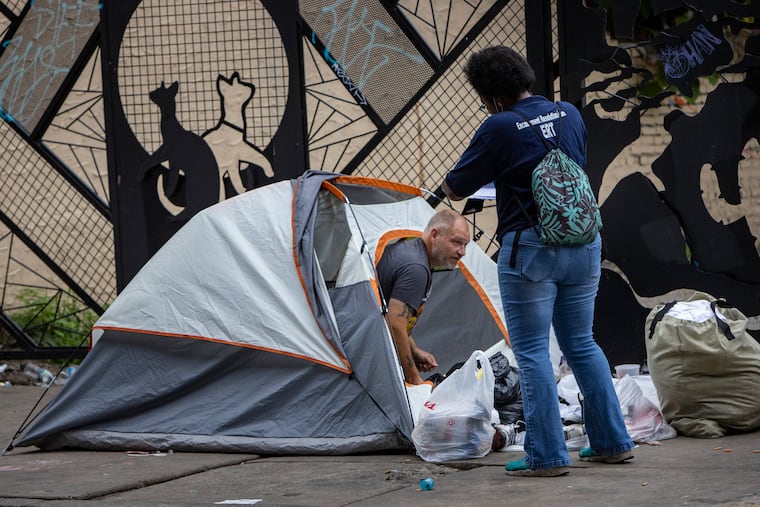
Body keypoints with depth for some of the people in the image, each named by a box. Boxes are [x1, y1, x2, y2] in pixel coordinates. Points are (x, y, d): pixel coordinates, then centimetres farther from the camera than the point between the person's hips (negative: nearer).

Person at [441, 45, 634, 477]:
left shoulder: (499, 129, -12)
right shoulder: (570, 115, 7)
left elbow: (456, 189, -5)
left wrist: (448, 182, 19)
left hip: (530, 250, -6)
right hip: (584, 245, 7)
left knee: (532, 352, 1)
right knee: (581, 344, 17)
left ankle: (547, 455, 0)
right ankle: (613, 442, 19)